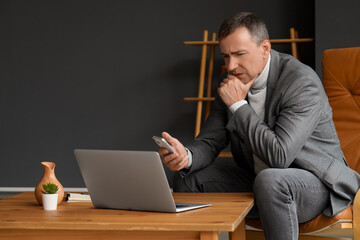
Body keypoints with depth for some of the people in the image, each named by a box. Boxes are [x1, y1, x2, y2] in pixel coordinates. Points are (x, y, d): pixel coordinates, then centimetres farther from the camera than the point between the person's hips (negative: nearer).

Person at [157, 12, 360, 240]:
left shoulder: (302, 82, -23)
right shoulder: (231, 82, 0)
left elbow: (279, 156, -30)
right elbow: (210, 140, 4)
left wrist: (239, 105, -24)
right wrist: (187, 157, -20)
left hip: (316, 181, -7)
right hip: (259, 180, 7)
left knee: (268, 181, -39)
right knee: (189, 179, -5)